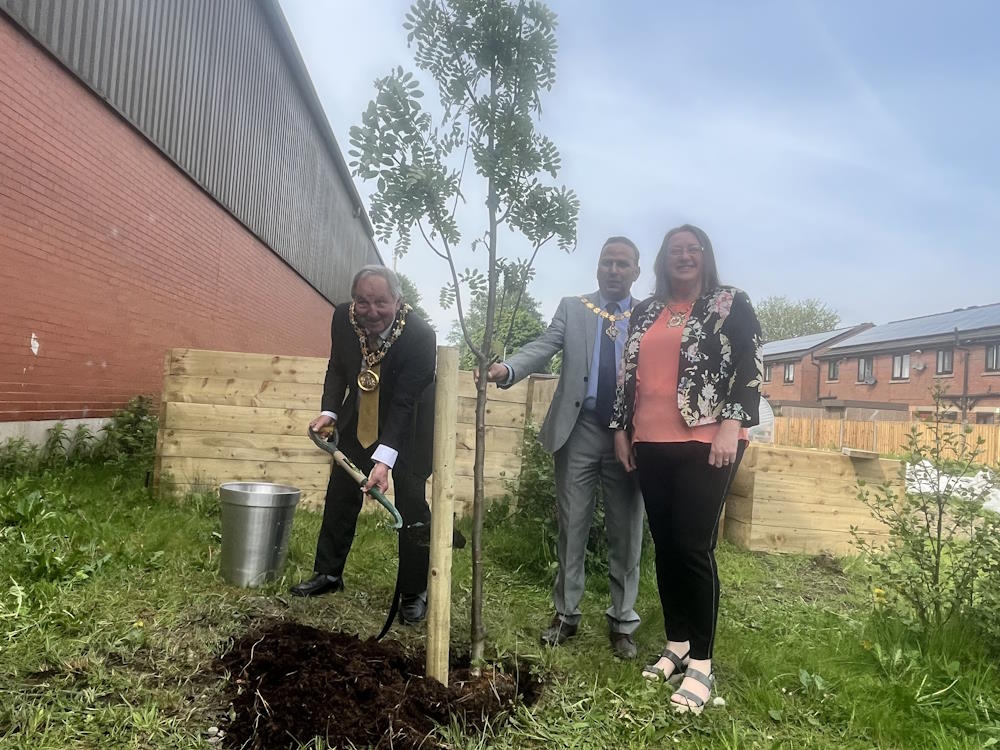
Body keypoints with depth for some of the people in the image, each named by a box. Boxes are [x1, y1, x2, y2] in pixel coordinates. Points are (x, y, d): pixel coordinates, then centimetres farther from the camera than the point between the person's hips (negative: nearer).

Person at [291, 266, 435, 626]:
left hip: (407, 429, -5)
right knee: (340, 495, 12)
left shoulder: (420, 336, -32)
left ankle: (414, 592, 10)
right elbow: (337, 368, 1)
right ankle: (328, 573, 30)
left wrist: (384, 460, -41)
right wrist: (329, 411, -15)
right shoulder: (343, 318, -18)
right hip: (359, 421, 5)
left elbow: (403, 402, -33)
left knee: (411, 505, -6)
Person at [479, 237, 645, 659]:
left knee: (625, 532, 8)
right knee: (571, 526, 9)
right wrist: (508, 369, -25)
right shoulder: (572, 308, 8)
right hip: (579, 430, 1)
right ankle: (566, 613, 24)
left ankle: (622, 622, 23)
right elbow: (544, 347, -5)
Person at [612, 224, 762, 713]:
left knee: (693, 547, -8)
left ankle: (701, 664, 4)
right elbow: (628, 373, 18)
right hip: (651, 444, 5)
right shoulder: (645, 312, 17)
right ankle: (676, 646, 22)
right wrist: (620, 428, 13)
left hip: (706, 442, -5)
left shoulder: (731, 304, 5)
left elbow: (750, 368, -4)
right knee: (665, 546, 8)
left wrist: (732, 424, -15)